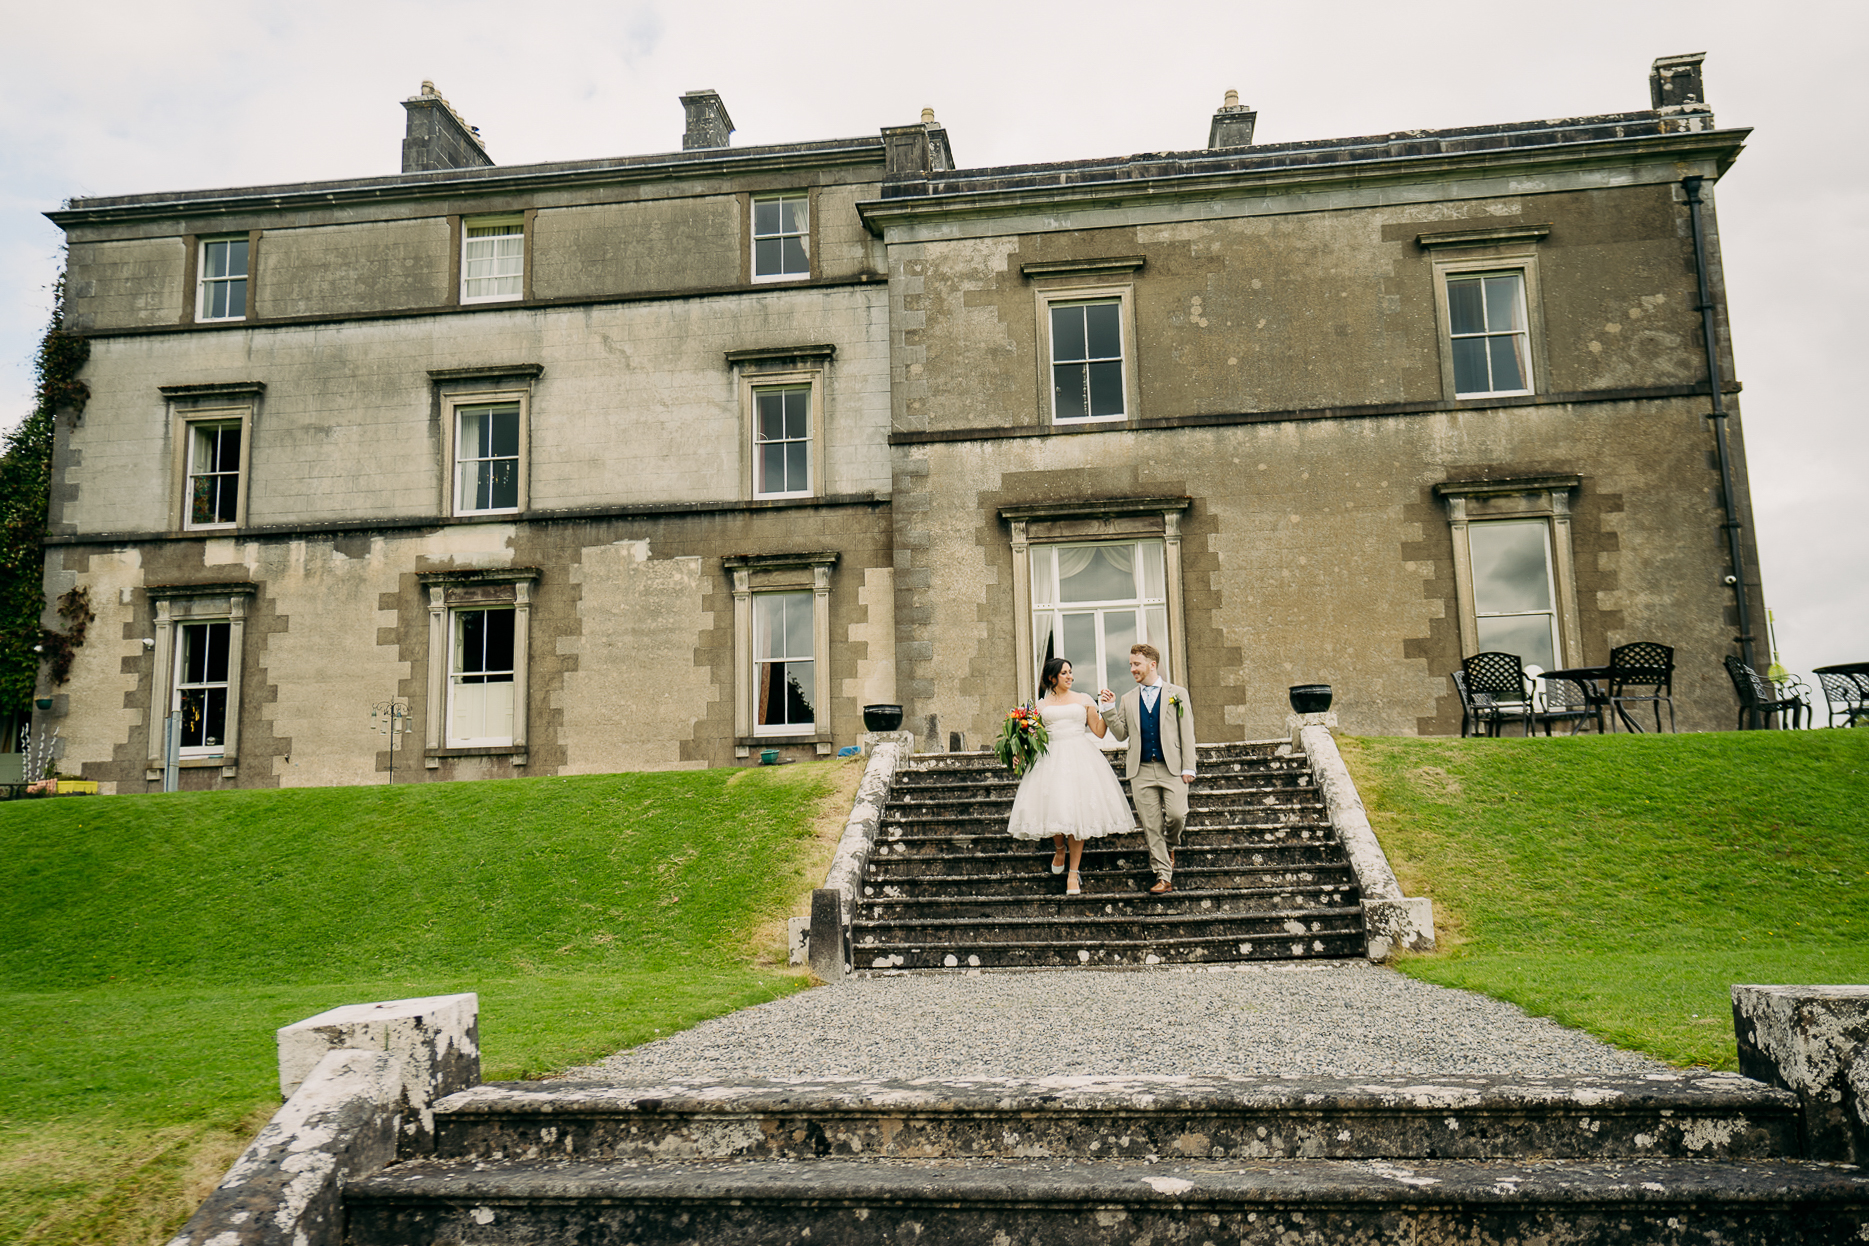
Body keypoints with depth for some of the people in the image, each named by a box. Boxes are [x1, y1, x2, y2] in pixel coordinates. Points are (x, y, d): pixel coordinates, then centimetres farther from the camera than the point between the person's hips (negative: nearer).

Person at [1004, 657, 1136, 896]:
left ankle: (1073, 873, 1)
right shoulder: (1041, 705, 11)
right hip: (1051, 758, 1)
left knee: (1077, 812, -6)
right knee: (1053, 809, -6)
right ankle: (1060, 849, 29)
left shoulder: (1083, 700, 9)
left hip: (1079, 757, -1)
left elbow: (1098, 732, 6)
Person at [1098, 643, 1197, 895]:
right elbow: (1121, 734, 11)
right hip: (1141, 770, 2)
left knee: (1176, 814, -15)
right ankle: (1163, 876, 5)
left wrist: (1188, 767, -4)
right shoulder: (1128, 699, 14)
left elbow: (1187, 732, 3)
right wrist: (1108, 710, -2)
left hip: (1172, 768, -2)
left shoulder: (1177, 693, 7)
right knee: (1151, 825, -1)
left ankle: (1171, 847, 18)